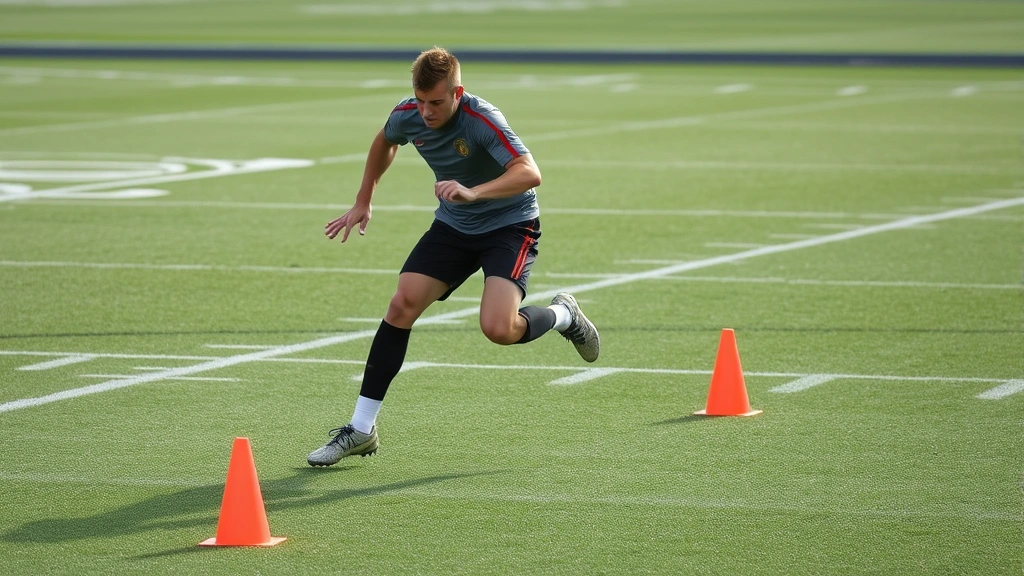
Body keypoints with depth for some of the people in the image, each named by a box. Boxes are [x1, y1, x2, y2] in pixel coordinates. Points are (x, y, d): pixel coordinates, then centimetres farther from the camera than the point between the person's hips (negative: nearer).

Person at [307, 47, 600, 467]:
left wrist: (473, 192, -56)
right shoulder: (407, 116, -10)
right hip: (453, 225, 6)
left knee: (498, 329, -26)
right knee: (402, 305, -10)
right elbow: (384, 142, 16)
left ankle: (562, 315, 10)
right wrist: (363, 202, 17)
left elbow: (530, 173, -42)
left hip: (510, 224, -6)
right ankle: (361, 429, -3)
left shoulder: (482, 120, -29)